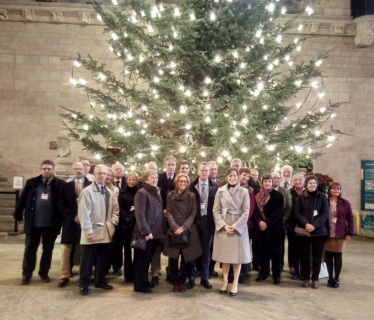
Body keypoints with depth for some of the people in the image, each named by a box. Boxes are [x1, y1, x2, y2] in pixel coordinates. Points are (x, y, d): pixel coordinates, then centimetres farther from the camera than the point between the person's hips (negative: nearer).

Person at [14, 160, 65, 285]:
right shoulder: (31, 182, 1)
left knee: (48, 249, 11)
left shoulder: (60, 184, -5)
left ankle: (44, 273, 26)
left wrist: (62, 220, -6)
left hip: (51, 224, -1)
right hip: (33, 223, 1)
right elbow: (22, 199, 6)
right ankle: (26, 274, 21)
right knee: (30, 249, 9)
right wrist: (18, 215, 7)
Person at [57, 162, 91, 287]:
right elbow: (62, 205, 3)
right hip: (70, 222, 2)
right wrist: (73, 217, -10)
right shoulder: (66, 186, 9)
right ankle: (65, 276, 14)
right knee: (67, 250, 4)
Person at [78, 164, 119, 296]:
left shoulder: (109, 192, 10)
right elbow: (84, 213, -14)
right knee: (87, 260, 4)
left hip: (105, 232, 6)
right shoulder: (87, 191, -10)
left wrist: (112, 223, 0)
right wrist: (88, 231, -17)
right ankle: (83, 284, 17)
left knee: (102, 259, 16)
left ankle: (100, 281, 30)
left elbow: (115, 209, 16)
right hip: (91, 232, -6)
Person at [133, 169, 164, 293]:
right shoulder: (142, 193, -11)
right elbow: (139, 214, -19)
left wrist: (162, 230, 11)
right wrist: (146, 231, -23)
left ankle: (145, 281, 28)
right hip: (146, 233, -8)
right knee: (142, 259, 3)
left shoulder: (157, 193, 15)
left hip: (156, 232, 8)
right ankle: (139, 285, 13)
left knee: (148, 259, 17)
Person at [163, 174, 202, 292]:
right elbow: (169, 213, 1)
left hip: (187, 230, 0)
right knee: (173, 257, 1)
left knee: (185, 257, 3)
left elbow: (193, 213, -1)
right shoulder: (170, 195, 5)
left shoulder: (191, 196, 4)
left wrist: (183, 227, -12)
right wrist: (175, 227, -13)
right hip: (173, 230, 0)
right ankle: (175, 282, 13)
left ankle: (182, 281, 16)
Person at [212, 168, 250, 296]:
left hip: (239, 227, -1)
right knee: (225, 254, 9)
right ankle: (225, 281, 21)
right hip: (223, 226, 1)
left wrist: (235, 226, -13)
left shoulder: (244, 192, -2)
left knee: (237, 255, 6)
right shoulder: (220, 191, 2)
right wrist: (224, 225, -11)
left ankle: (235, 283, 16)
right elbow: (216, 210, 0)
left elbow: (246, 212, -5)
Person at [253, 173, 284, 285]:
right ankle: (263, 273, 21)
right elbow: (255, 210, 0)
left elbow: (278, 212, -9)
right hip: (261, 227, 3)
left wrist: (267, 223, -15)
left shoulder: (278, 195, -3)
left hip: (274, 228, -2)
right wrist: (259, 221, -16)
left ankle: (276, 275, 13)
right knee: (263, 251, 9)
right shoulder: (257, 195, 5)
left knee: (275, 252, 4)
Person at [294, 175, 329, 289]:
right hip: (304, 230, 0)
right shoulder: (301, 197, 2)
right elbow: (297, 212, -1)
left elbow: (325, 213, -4)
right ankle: (306, 278, 17)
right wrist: (306, 224, -16)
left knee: (317, 255, 4)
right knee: (305, 255, 5)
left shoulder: (322, 197, 1)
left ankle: (315, 279, 15)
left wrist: (314, 225, -15)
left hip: (319, 230, 0)